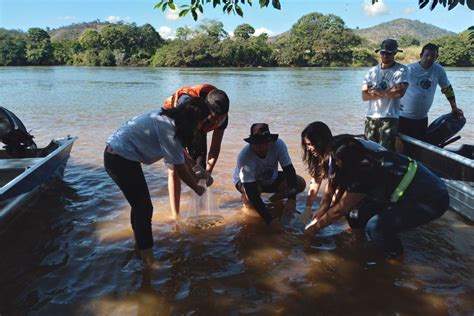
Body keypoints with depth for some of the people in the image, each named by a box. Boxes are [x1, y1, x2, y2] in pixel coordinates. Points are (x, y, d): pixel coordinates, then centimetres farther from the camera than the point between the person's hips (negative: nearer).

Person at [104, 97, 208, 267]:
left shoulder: (169, 119, 5)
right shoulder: (167, 128, -23)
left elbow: (180, 155, 15)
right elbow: (179, 168, -15)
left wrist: (194, 175, 19)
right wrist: (197, 188, -1)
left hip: (116, 154, 10)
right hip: (121, 159, -10)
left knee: (139, 204, 20)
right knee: (144, 207, -3)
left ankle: (140, 246, 36)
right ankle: (148, 259, 9)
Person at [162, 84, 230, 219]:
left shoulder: (221, 115, -28)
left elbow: (215, 146, -19)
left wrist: (208, 171, -29)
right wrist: (193, 164, -42)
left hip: (198, 131, 4)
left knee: (200, 170, 0)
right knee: (174, 170, -14)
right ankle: (175, 216, -8)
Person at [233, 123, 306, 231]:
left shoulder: (278, 144, -30)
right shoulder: (244, 157, -38)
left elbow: (289, 170, -25)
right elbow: (251, 192, -40)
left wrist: (291, 198, -38)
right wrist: (269, 219, -46)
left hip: (271, 179, 4)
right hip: (245, 181, -4)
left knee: (300, 183, -16)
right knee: (250, 196, -38)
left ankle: (274, 199, 8)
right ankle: (246, 199, -1)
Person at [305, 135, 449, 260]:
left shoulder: (365, 171, -27)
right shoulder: (364, 155, -2)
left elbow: (340, 209, -15)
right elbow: (338, 191, 6)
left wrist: (315, 227, -1)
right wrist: (316, 217, 9)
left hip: (432, 199, -9)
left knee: (375, 226, -22)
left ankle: (394, 254, 7)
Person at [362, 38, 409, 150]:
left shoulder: (401, 70, 0)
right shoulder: (373, 71, 11)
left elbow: (399, 92, -16)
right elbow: (364, 95, 2)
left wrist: (377, 91, -4)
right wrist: (388, 92, -8)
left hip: (389, 118, -4)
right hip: (370, 117, 4)